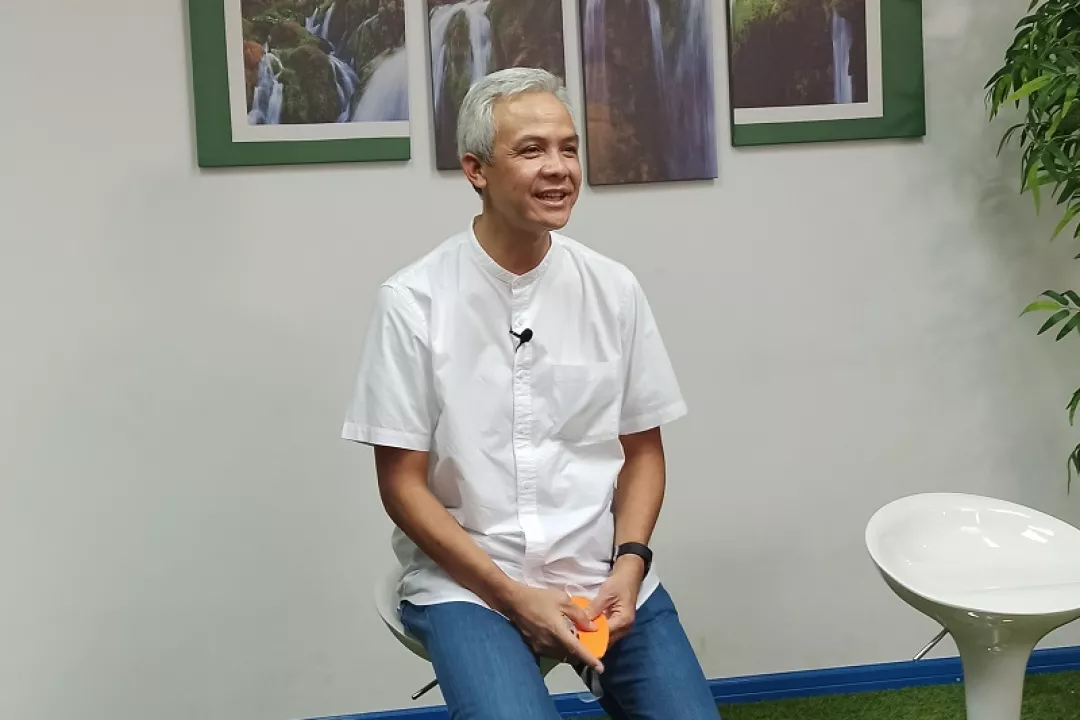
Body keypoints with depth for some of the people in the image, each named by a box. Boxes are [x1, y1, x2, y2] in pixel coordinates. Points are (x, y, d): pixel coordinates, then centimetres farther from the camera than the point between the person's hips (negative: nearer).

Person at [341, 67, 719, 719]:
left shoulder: (614, 290, 2)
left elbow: (643, 450, 9)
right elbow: (403, 482, -5)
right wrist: (513, 595, -13)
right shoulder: (413, 302, -7)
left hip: (605, 575, 4)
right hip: (466, 581, -3)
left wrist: (628, 566, -8)